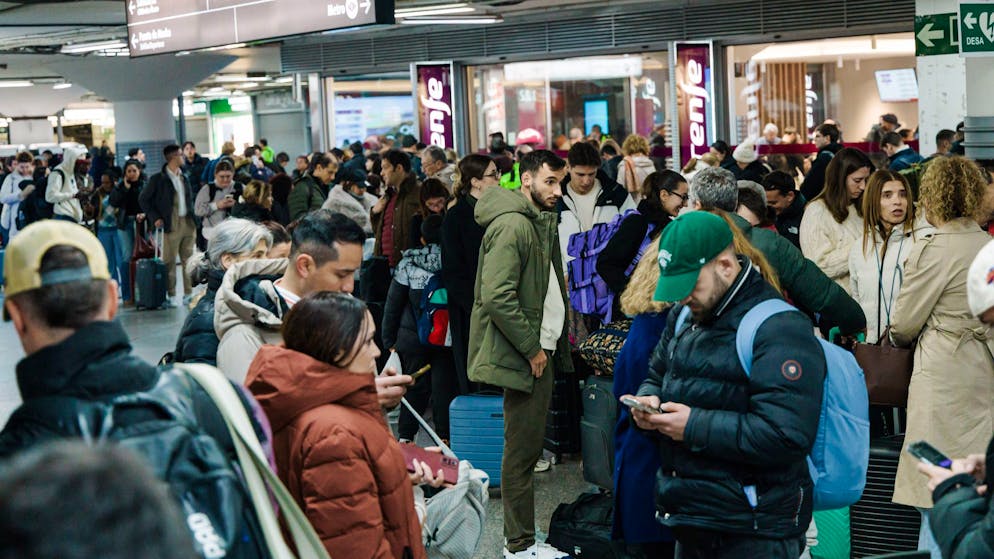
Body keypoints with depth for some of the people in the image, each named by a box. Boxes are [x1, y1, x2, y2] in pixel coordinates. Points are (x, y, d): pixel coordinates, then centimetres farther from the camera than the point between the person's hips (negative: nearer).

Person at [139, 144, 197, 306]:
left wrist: (194, 218, 11)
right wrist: (155, 218, -6)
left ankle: (189, 293, 12)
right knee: (169, 261, -2)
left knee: (188, 260, 6)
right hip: (172, 224, -5)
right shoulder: (158, 179, -4)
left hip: (188, 223, 5)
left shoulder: (184, 177, 14)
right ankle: (170, 295, 3)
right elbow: (143, 199, 0)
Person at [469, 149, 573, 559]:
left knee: (528, 448, 14)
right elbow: (497, 297, -24)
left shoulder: (542, 222, 15)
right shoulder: (511, 226, -17)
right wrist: (531, 349, -17)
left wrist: (548, 346, 12)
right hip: (525, 355, -10)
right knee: (522, 450, -3)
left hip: (541, 350, 10)